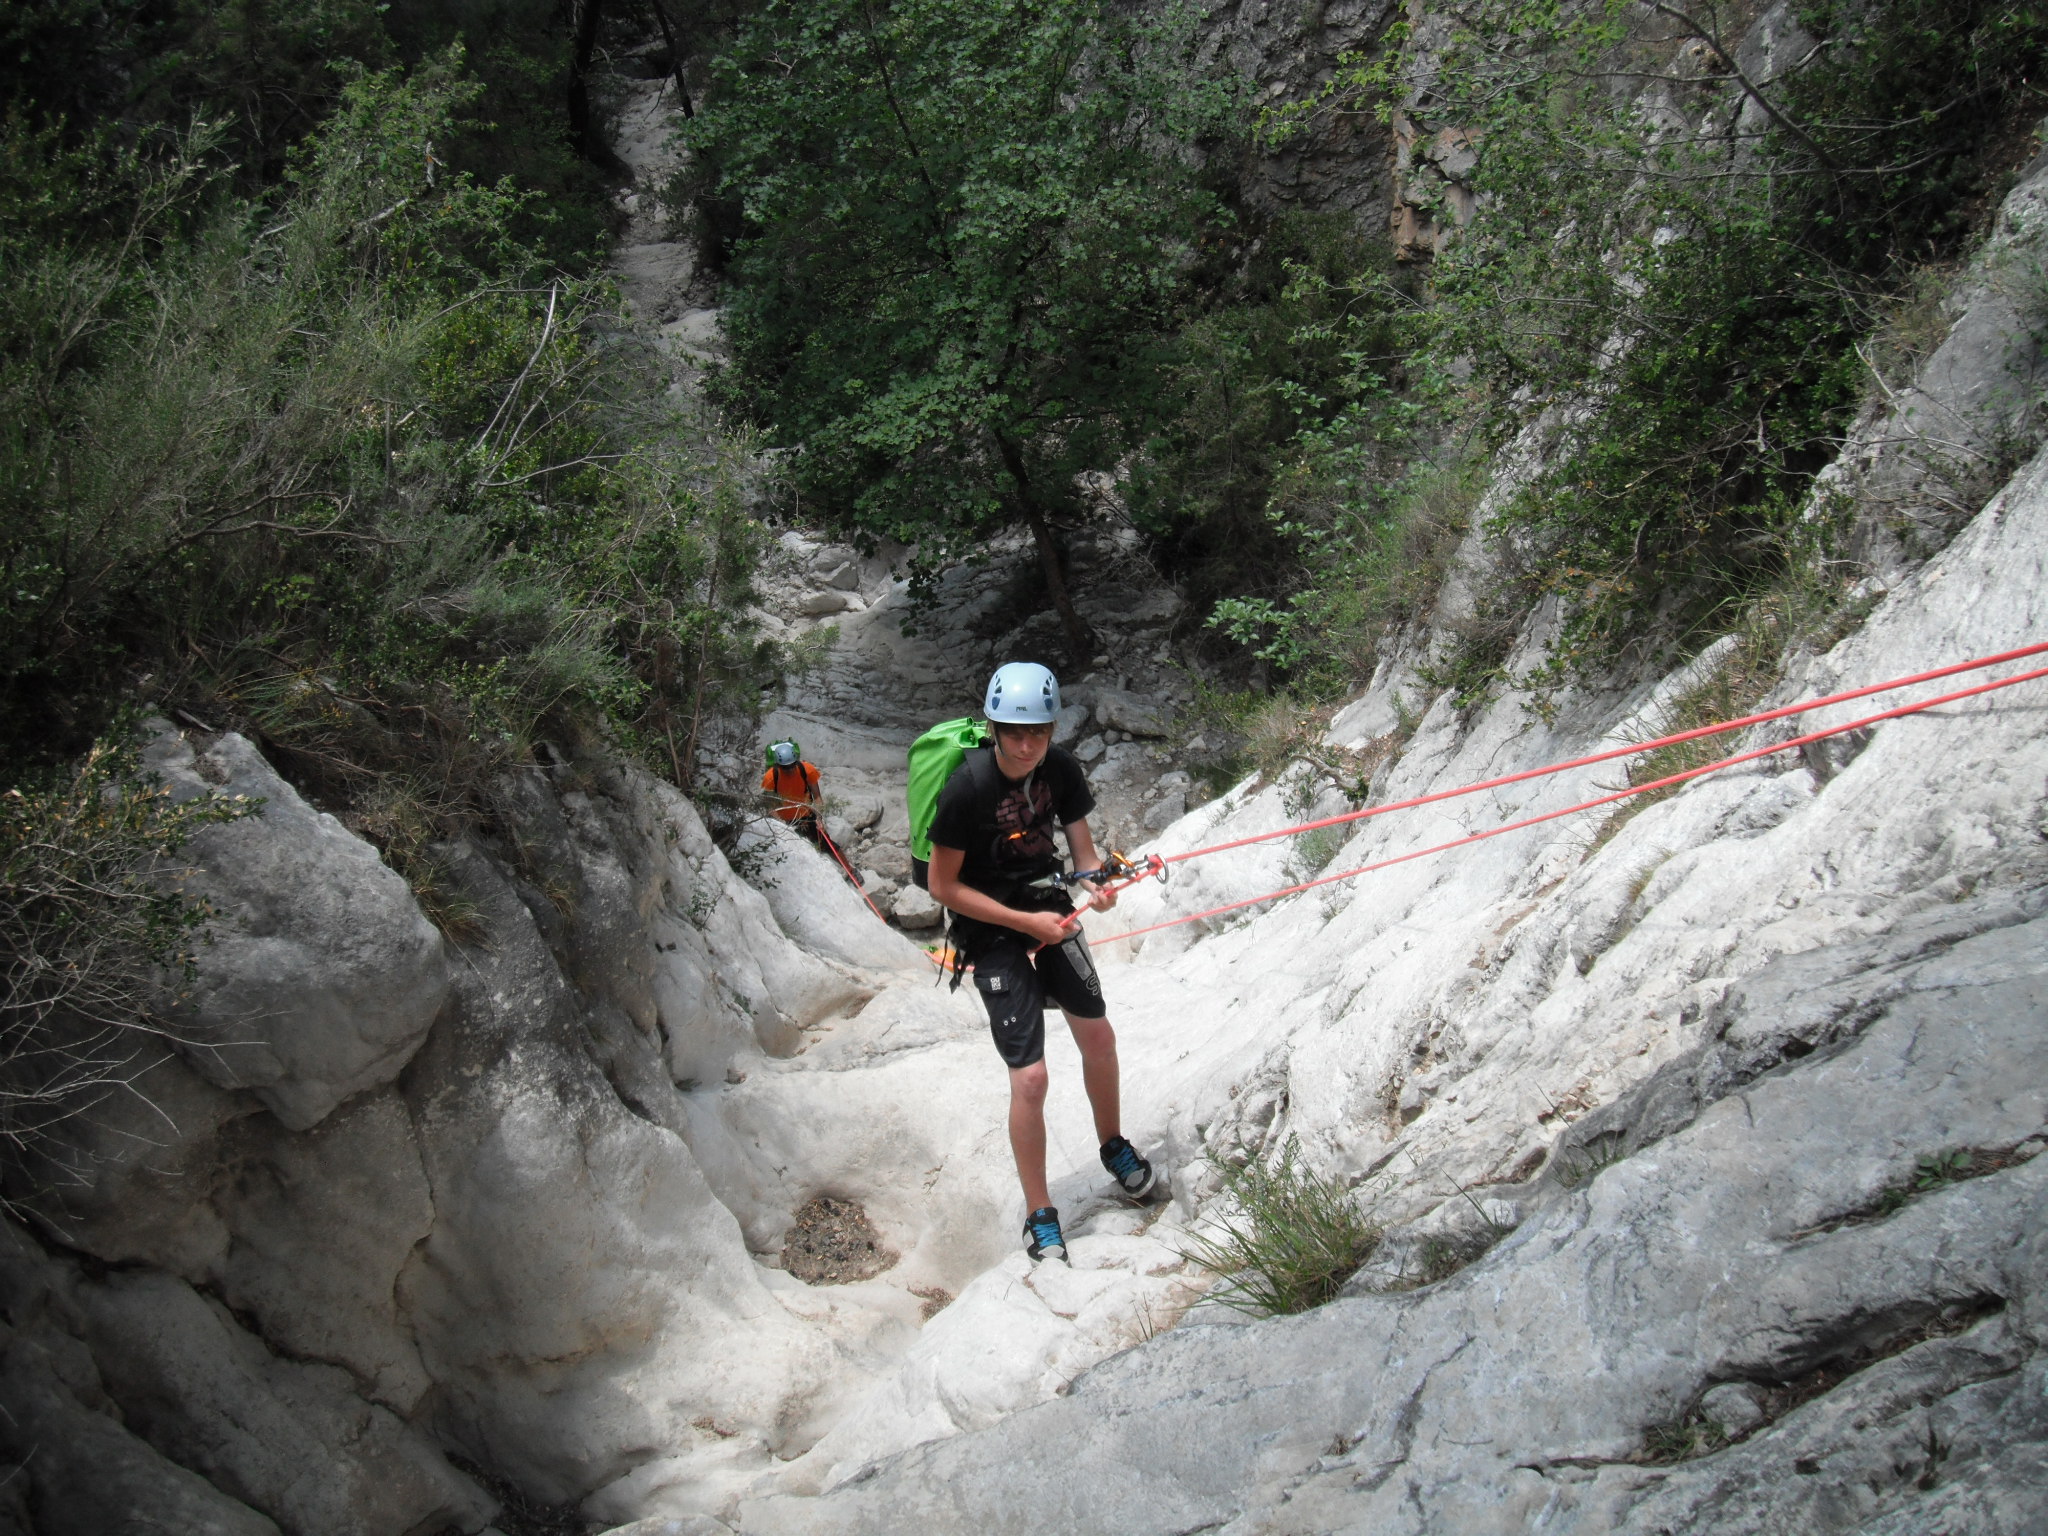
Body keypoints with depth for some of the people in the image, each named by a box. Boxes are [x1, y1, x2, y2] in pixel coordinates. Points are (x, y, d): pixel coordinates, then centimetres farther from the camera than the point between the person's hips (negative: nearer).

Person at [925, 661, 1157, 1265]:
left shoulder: (1060, 769, -10)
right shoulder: (968, 787, -25)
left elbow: (1082, 848, -2)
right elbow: (944, 887, -19)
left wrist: (1096, 884, -26)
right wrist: (1026, 922, -21)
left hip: (1049, 911, 5)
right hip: (992, 932, -5)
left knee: (1099, 1037, 15)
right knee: (1030, 1078, -10)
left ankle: (1113, 1146, 43)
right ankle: (1040, 1216, 7)